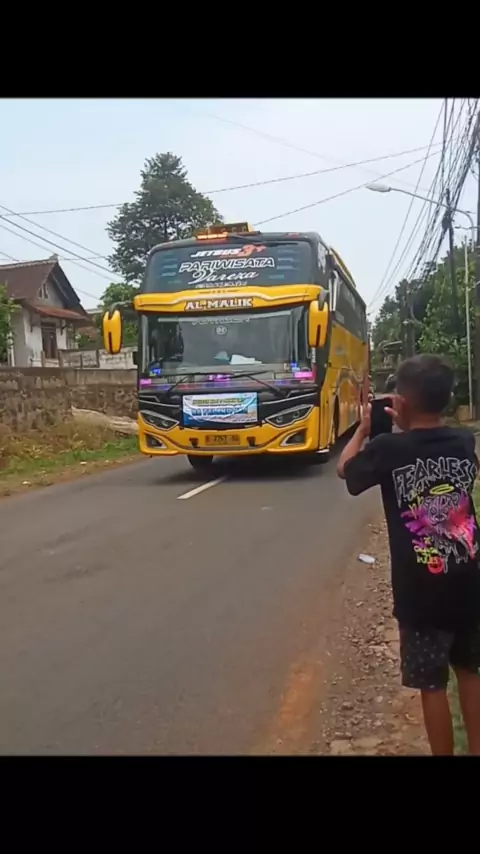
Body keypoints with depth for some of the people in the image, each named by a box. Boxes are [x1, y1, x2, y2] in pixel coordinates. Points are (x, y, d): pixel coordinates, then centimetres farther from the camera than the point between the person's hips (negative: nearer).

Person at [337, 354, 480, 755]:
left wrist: (365, 429, 15)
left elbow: (345, 468, 4)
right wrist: (408, 429, 16)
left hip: (422, 593, -4)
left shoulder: (388, 449, -16)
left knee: (432, 685, 10)